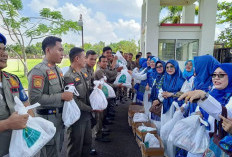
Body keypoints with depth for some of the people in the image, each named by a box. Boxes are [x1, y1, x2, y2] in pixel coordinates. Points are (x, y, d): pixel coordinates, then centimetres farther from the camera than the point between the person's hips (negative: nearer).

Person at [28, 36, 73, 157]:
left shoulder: (57, 69, 11)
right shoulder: (38, 71, -18)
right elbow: (34, 99, -26)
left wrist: (67, 93, 3)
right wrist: (61, 96, -23)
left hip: (59, 118, 9)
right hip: (47, 120, -8)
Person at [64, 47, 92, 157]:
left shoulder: (82, 74, 8)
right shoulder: (69, 77, -20)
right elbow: (74, 101, -22)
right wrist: (91, 108, -17)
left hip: (86, 115, 8)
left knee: (87, 142, 22)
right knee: (76, 147, 10)